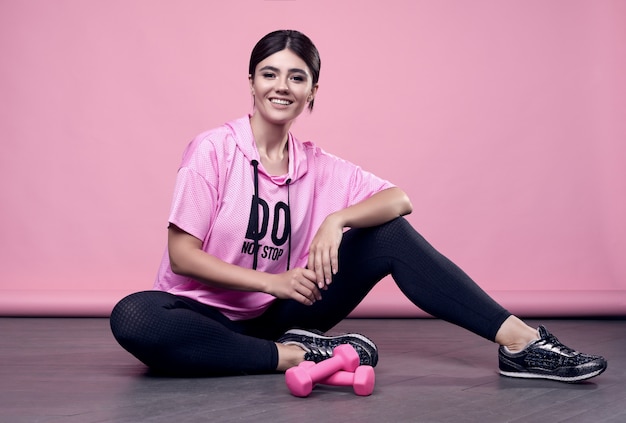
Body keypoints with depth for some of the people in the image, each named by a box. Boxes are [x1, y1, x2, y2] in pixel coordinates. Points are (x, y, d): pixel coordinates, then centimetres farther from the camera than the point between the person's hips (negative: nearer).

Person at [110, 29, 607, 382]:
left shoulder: (318, 166, 4)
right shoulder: (213, 150, -9)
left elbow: (399, 200, -5)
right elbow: (181, 254, -13)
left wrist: (336, 219, -23)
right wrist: (271, 281, -21)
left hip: (275, 317, 4)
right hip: (208, 315, -3)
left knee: (388, 234, -11)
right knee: (132, 318, -38)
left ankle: (519, 341, -16)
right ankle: (295, 356, -28)